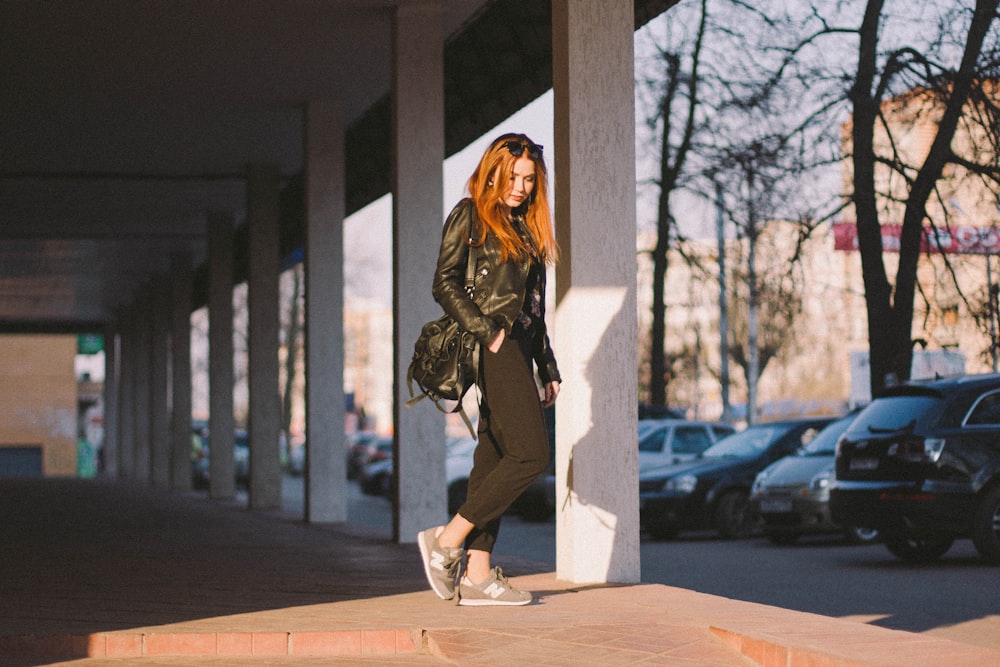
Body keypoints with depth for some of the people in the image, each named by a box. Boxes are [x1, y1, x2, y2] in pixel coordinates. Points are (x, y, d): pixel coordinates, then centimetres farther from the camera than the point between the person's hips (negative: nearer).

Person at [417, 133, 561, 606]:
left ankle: (477, 572, 2)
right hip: (491, 347, -8)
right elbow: (445, 284, -9)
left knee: (495, 457, 3)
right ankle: (447, 539, -11)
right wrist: (488, 331, -16)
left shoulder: (527, 228, 22)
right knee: (531, 453, -16)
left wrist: (548, 368, 19)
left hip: (518, 346, 8)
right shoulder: (470, 215, -1)